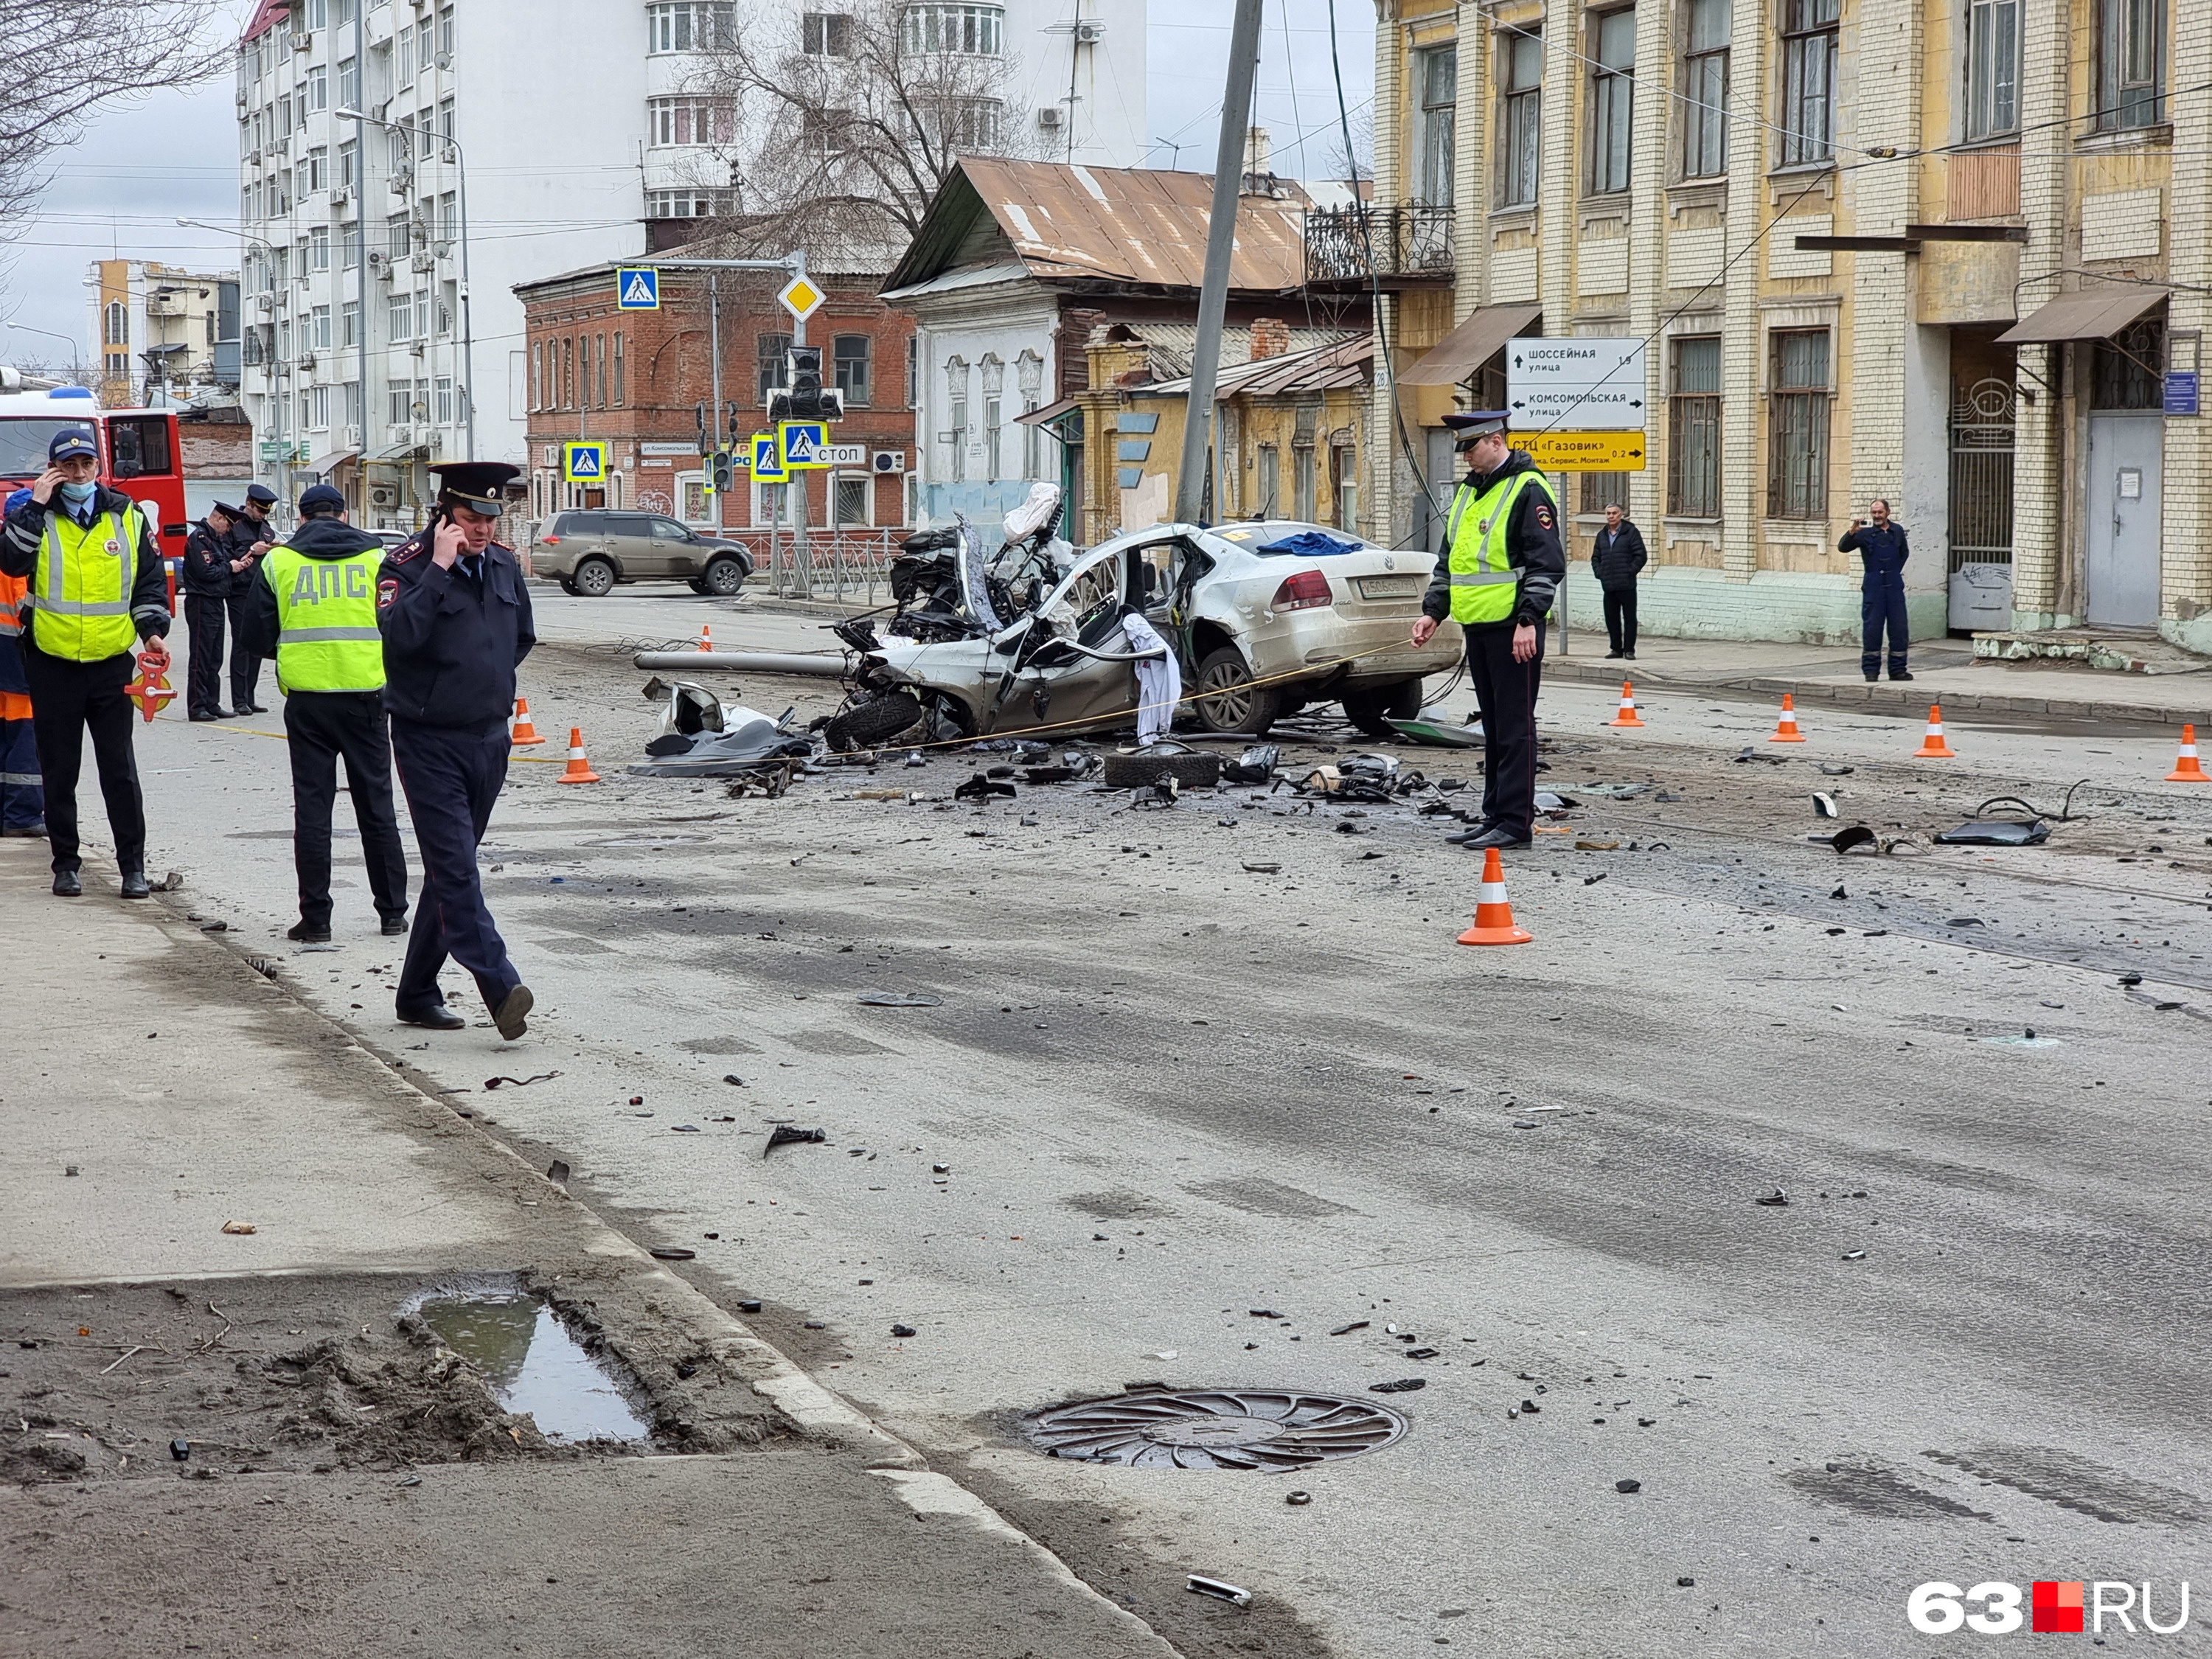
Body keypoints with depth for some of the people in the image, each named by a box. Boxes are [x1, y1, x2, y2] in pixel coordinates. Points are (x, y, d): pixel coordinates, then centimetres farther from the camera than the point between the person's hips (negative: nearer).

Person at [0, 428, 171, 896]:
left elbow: (151, 581, 11)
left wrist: (152, 630, -1)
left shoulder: (128, 517, 5)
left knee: (119, 770, 2)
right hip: (52, 666, 0)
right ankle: (66, 865, 16)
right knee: (59, 772, 6)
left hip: (111, 664, 0)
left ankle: (133, 866, 8)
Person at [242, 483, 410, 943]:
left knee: (312, 806, 3)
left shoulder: (277, 563, 4)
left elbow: (258, 639, 5)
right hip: (366, 694, 1)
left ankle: (315, 918, 2)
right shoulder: (377, 556, 5)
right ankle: (393, 910, 14)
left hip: (306, 699, -1)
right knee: (376, 805, 10)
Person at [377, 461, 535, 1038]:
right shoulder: (406, 566, -10)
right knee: (455, 867, -15)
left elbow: (522, 636, 26)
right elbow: (399, 634, -29)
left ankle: (419, 994, 21)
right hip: (429, 741, -7)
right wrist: (439, 568, -27)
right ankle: (501, 988, -23)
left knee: (450, 868, 12)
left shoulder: (504, 568, 9)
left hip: (489, 738, 7)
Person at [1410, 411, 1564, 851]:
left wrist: (1528, 620, -19)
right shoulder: (1469, 491, 18)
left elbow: (1547, 563, -14)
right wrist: (1433, 611, 17)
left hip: (1513, 628, -9)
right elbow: (1449, 559, 25)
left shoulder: (1528, 490, -9)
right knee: (1493, 727, 12)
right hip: (1477, 625, 9)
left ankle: (1516, 822, -5)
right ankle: (1495, 817, 17)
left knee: (1514, 727, -6)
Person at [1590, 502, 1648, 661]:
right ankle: (1616, 648, 16)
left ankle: (1629, 649, 4)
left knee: (1629, 618, -1)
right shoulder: (1602, 535, 15)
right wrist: (1599, 573, 7)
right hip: (1608, 586, 5)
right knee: (1611, 618, 7)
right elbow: (1595, 557, 23)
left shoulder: (1631, 532, -2)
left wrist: (1630, 572, -11)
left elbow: (1641, 556, -5)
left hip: (1626, 585, -5)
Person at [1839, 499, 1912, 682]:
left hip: (1894, 584, 3)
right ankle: (1871, 670, 6)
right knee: (1872, 629, -1)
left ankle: (1897, 669, 11)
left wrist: (1897, 570, 10)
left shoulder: (1897, 530, 9)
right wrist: (1852, 532, -25)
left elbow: (1904, 553, 24)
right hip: (1873, 585, -3)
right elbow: (1842, 548, -9)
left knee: (1899, 629, 4)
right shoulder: (1865, 533, -1)